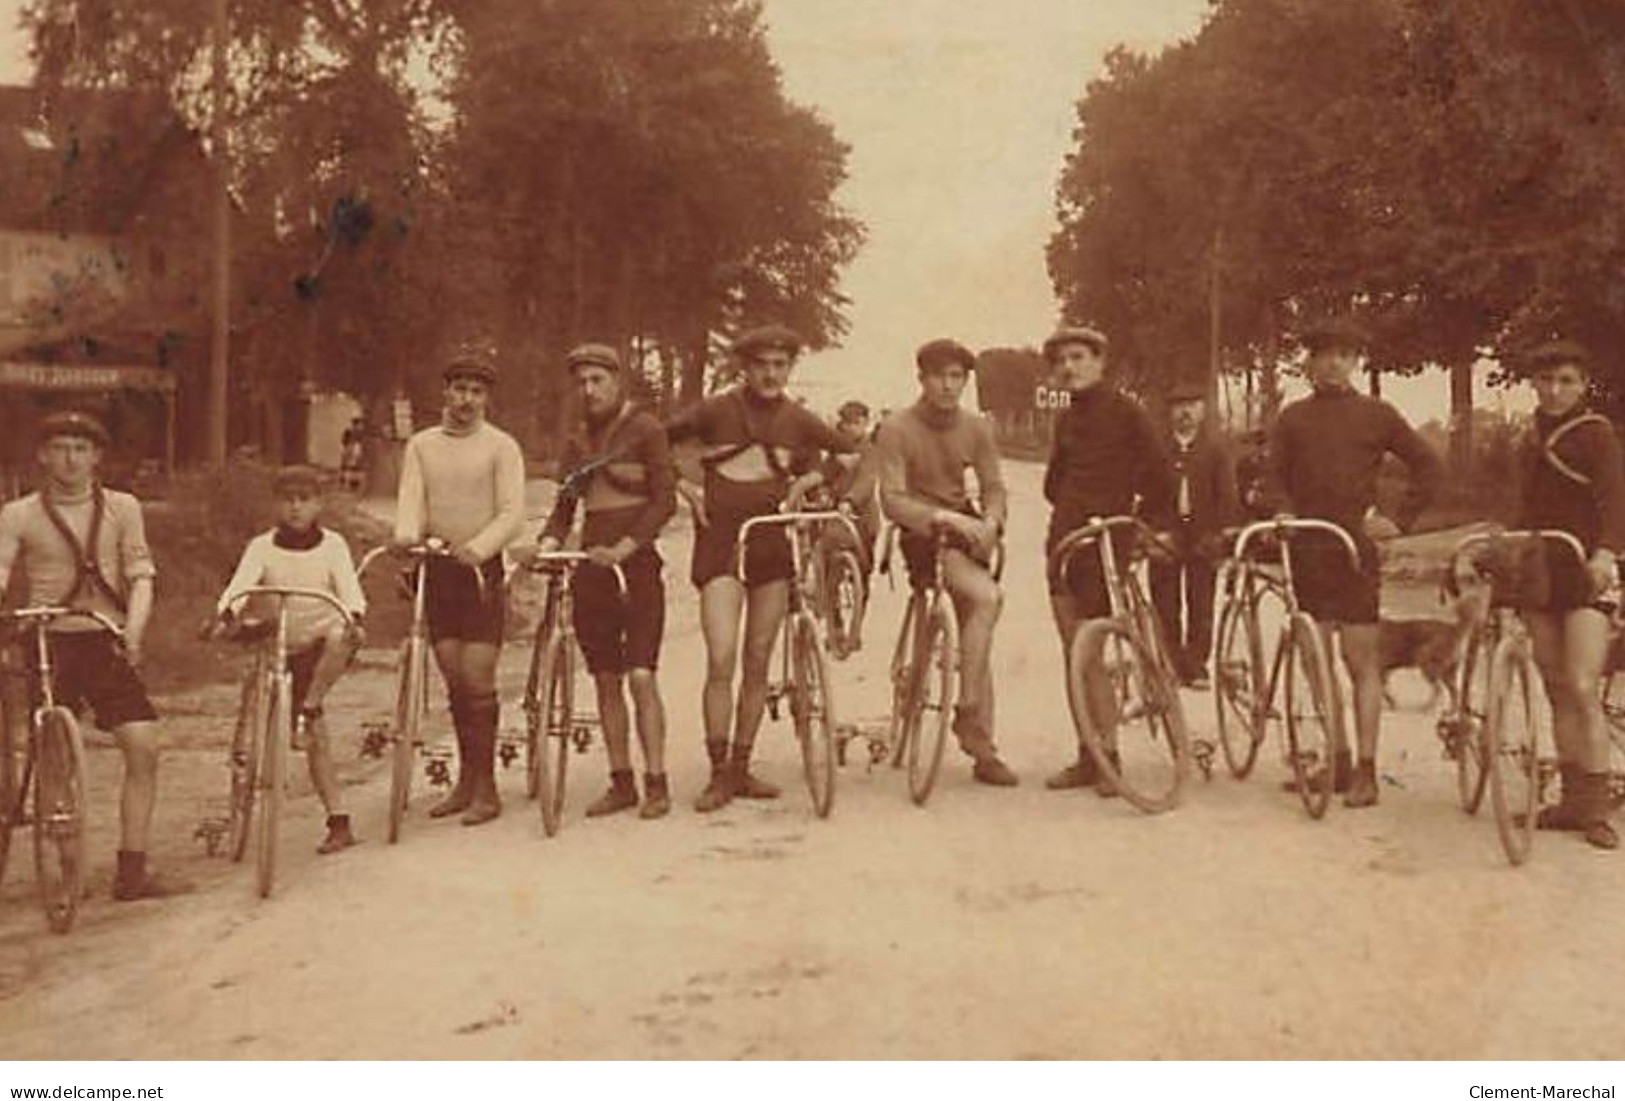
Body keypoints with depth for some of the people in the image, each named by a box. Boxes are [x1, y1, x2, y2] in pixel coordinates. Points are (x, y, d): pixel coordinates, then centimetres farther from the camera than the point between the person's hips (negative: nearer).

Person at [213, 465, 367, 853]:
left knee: (342, 640, -39)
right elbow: (240, 583, -19)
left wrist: (354, 616, -39)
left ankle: (309, 707, -19)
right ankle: (339, 824, 3)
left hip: (324, 638, -1)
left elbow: (348, 586, -17)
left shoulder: (332, 544, -2)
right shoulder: (262, 547, -3)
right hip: (283, 648, 1)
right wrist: (227, 612, -41)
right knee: (316, 739, -2)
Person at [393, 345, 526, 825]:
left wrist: (477, 547, -26)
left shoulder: (501, 447, -1)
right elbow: (411, 500, -1)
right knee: (454, 682, 8)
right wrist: (406, 536, -22)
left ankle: (485, 788, 1)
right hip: (436, 569, 4)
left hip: (482, 569, -4)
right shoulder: (421, 445, 11)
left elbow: (512, 513, -9)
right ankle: (466, 780, 19)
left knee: (478, 681, -6)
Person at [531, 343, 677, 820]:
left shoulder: (645, 430, -3)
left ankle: (656, 784, -4)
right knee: (605, 681, 6)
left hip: (637, 565, -5)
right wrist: (547, 543, -6)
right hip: (592, 569, 5)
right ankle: (621, 783, 14)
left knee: (641, 677, -10)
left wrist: (623, 548, -19)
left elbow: (664, 500, -9)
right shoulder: (577, 443, 13)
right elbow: (564, 507, 14)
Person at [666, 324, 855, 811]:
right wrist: (685, 487, -7)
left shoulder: (797, 420, 4)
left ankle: (742, 767, 18)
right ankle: (719, 774, -2)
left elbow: (851, 453, 16)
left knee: (758, 662, 7)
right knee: (721, 660, -12)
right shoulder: (715, 411, -5)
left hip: (772, 542, 4)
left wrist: (806, 481, 3)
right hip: (721, 539, -3)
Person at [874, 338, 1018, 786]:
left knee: (975, 639, 4)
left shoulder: (976, 429, 6)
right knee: (987, 598, -29)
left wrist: (990, 521, -20)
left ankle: (982, 749, 10)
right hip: (922, 537, -5)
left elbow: (994, 487, 3)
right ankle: (967, 711, -20)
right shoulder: (896, 430, -9)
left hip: (966, 534, 5)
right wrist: (941, 517, -32)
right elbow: (892, 501, -17)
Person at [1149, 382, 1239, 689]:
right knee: (1166, 605, 1)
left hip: (1202, 535, 0)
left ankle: (1196, 666, 9)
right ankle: (1170, 666, 8)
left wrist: (1218, 534, -6)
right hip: (1165, 534, 0)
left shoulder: (1216, 448, 6)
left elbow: (1226, 495, 3)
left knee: (1200, 606, 1)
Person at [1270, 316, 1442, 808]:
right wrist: (1282, 515, 2)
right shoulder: (1293, 417, 9)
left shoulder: (1376, 414, 4)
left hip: (1355, 549, -3)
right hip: (1307, 550, 3)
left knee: (1361, 660, -3)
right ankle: (1338, 759, 16)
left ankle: (1365, 769, -1)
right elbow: (1275, 477, 15)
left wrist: (1400, 520, 1)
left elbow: (1429, 466, 7)